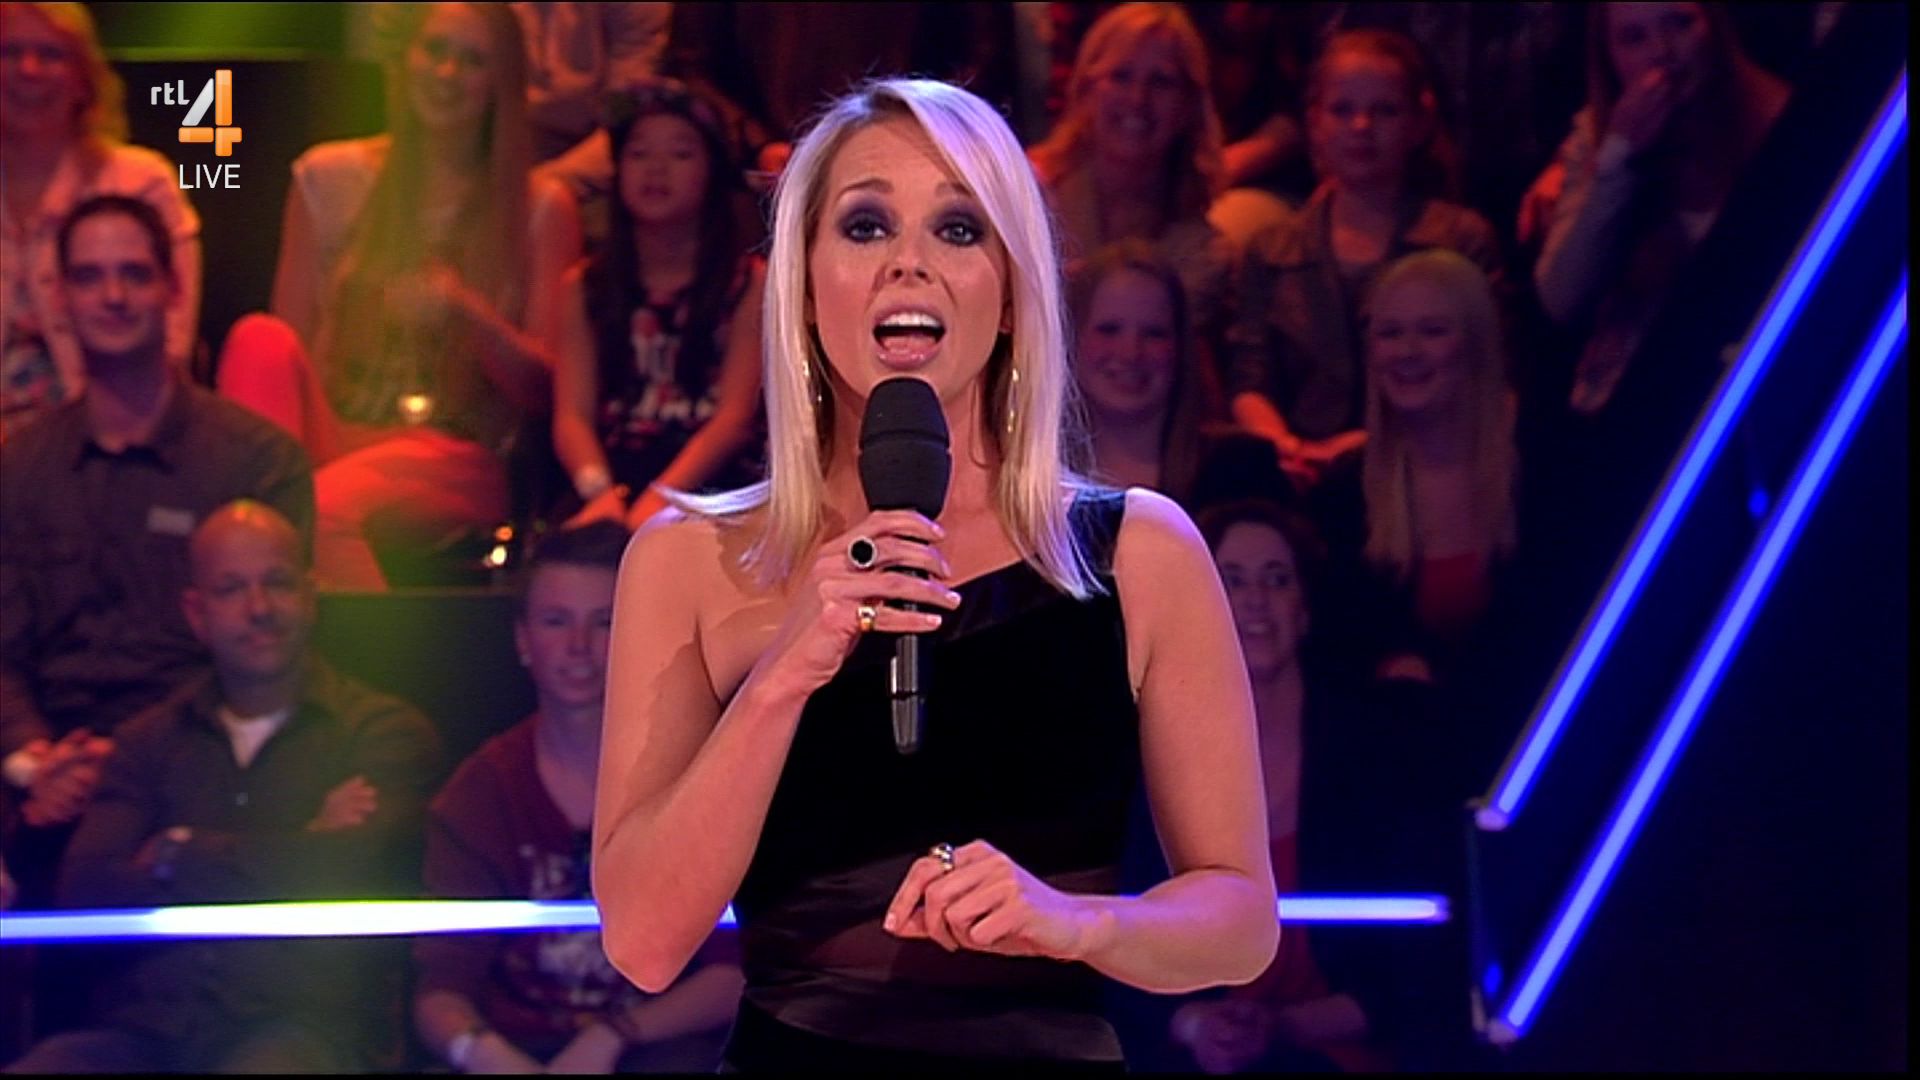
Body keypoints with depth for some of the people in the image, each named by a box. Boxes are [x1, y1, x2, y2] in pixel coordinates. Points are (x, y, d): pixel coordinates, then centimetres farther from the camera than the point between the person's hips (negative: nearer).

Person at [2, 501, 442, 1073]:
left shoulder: (386, 731, 8)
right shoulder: (150, 740, 18)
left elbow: (343, 873, -10)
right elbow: (85, 895, 3)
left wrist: (179, 854, 4)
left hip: (307, 1025, -4)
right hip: (147, 1028, 4)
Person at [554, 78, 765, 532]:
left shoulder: (749, 285, 12)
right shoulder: (585, 287, 20)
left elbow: (735, 415, 0)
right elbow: (573, 415, 7)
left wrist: (662, 496, -18)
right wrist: (599, 490, -16)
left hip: (707, 483, -1)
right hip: (614, 475, 1)